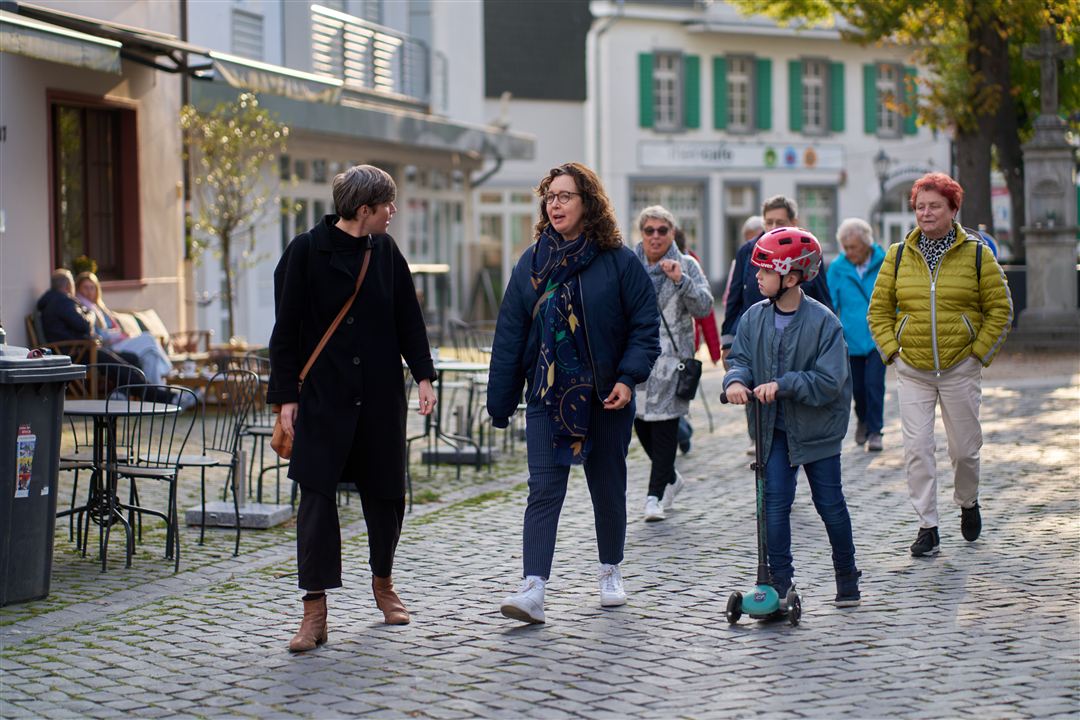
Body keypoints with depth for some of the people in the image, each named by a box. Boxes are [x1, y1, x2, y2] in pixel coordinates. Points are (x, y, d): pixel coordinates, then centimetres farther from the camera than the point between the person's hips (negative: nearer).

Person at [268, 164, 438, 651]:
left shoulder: (385, 251, 6)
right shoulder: (306, 251, -7)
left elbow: (408, 319, 12)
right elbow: (286, 329, -5)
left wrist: (423, 375, 2)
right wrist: (286, 396, -8)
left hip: (381, 397, 4)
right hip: (322, 398, -4)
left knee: (385, 494, 10)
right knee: (316, 497, -8)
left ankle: (383, 582, 33)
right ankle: (315, 613, -6)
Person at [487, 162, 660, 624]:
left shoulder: (619, 261, -4)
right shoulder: (531, 264, 3)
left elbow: (645, 325, -3)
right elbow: (510, 334, 4)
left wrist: (629, 377, -16)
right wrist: (500, 402, 2)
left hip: (606, 398, -1)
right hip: (547, 396, 1)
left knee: (608, 488, 12)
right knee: (544, 490, -9)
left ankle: (610, 572, 32)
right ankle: (533, 590, -15)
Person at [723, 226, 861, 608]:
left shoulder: (822, 321, -16)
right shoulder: (755, 317, -1)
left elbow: (829, 382, -19)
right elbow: (740, 357, 4)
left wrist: (783, 384, -27)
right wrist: (736, 380, -19)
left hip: (817, 428, -3)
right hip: (774, 428, 4)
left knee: (830, 503, 8)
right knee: (775, 503, -2)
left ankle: (847, 578, 25)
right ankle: (780, 583, 2)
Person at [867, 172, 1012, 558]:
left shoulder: (977, 254, -1)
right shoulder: (898, 255, 3)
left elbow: (1000, 310, 3)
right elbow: (879, 309, 10)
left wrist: (978, 352, -4)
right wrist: (892, 349, -1)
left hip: (960, 369, -1)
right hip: (912, 371, 1)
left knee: (964, 448, 6)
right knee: (916, 449, -6)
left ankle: (967, 503, 36)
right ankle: (927, 528, 1)